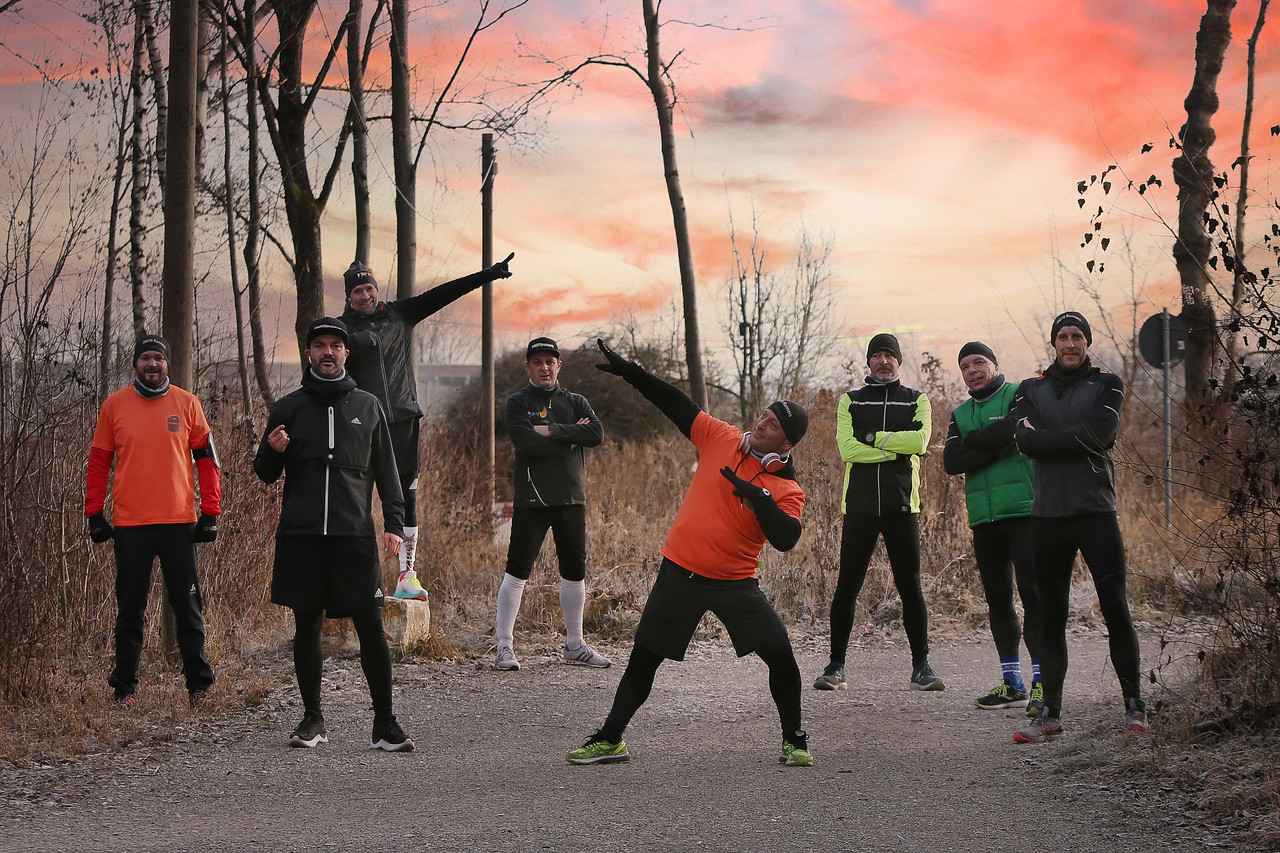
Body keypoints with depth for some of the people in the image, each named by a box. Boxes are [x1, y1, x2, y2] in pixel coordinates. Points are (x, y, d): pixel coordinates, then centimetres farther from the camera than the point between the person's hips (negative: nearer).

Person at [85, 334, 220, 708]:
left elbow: (206, 459, 7)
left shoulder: (187, 404, 4)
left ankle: (198, 681, 12)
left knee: (187, 606, 3)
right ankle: (124, 686, 13)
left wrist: (210, 512, 2)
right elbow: (98, 462, 9)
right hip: (129, 523, 1)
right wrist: (95, 513, 4)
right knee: (130, 609, 6)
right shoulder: (114, 406, 6)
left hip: (178, 521, -1)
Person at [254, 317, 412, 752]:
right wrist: (272, 451, -9)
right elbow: (265, 473, 13)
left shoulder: (367, 406, 12)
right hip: (301, 536, 1)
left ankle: (385, 724, -1)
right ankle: (312, 718, 15)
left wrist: (393, 523, 3)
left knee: (371, 627, -6)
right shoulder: (288, 407, 10)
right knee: (306, 628, 5)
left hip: (355, 535, -1)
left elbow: (386, 471, 14)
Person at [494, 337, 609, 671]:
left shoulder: (575, 402, 14)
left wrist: (552, 431, -12)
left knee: (575, 571, 9)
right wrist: (571, 438, -8)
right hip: (532, 499, -4)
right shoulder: (518, 402, 3)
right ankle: (504, 646, -4)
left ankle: (574, 644, 20)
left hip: (572, 498, 4)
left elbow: (596, 434, -5)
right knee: (518, 570, -8)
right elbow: (525, 443, -15)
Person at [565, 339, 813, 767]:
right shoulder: (721, 439, 0)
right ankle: (609, 740, 17)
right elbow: (676, 405, 4)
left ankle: (794, 742, 8)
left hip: (735, 583, -2)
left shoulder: (787, 489, -8)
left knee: (781, 656, -10)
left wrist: (759, 497, -33)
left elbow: (786, 538, -23)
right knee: (643, 660, 5)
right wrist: (629, 371, -1)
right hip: (680, 572, 2)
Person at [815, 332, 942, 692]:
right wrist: (896, 447, -8)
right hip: (859, 504, 0)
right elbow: (847, 448, -4)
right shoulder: (850, 401, 12)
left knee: (910, 586, -2)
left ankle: (921, 666, 5)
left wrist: (872, 438, -8)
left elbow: (920, 440, -8)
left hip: (901, 504, 0)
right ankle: (836, 666, 4)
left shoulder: (917, 400, 12)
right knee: (847, 587, -2)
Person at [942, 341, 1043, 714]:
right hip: (983, 516, 6)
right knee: (997, 597, 7)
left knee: (1033, 592, -11)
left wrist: (972, 441, -2)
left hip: (1023, 511, -6)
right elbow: (951, 462, 3)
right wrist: (994, 448, -10)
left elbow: (1011, 431, -17)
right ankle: (1012, 683, 13)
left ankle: (1041, 681, -12)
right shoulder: (960, 415, 18)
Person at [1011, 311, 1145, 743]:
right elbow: (1025, 438, -5)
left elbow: (1100, 432, -12)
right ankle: (1051, 713, 10)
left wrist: (1045, 438, -7)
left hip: (1095, 511, -3)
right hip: (1047, 514, 3)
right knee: (1051, 617, 6)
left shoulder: (1106, 385, 7)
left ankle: (1134, 704, -1)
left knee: (1115, 608, -9)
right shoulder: (1030, 390, 14)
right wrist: (1075, 441, -11)